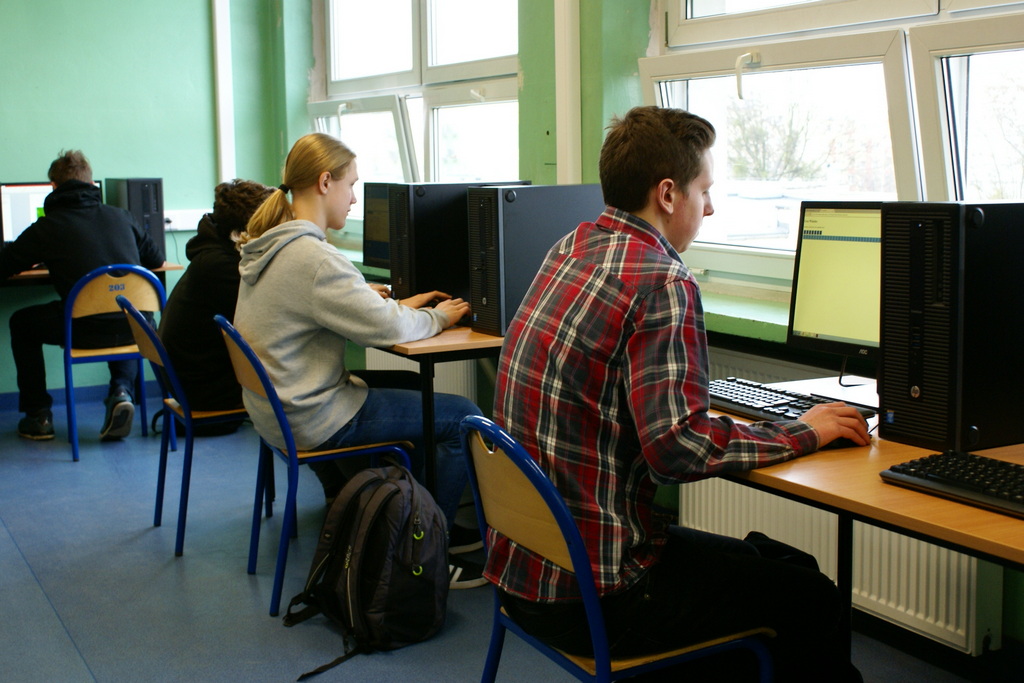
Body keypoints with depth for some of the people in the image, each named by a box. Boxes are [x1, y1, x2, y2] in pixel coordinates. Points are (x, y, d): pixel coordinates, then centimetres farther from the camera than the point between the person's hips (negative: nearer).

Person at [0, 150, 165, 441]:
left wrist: (45, 260, 30)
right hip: (133, 328, 3)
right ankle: (122, 390, 17)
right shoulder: (121, 217, 11)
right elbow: (156, 259, 22)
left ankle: (38, 416, 26)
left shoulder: (48, 226, 2)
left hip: (84, 330, -3)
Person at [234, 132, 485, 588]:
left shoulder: (267, 247, 8)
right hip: (314, 421, -10)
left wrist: (401, 307, 10)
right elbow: (386, 328, -23)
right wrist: (436, 318, -3)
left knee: (411, 394, 27)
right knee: (464, 418, -5)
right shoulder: (310, 257, -24)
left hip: (276, 409, 10)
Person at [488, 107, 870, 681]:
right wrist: (803, 432, -14)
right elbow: (679, 447, -27)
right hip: (589, 599, -9)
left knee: (748, 561, 27)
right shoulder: (662, 283, -20)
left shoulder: (569, 249, 7)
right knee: (813, 600, 6)